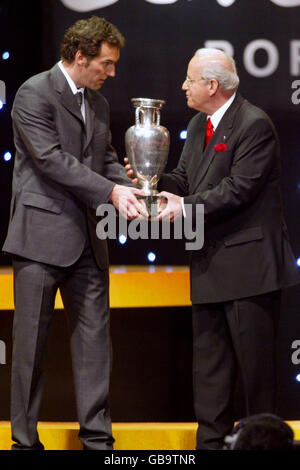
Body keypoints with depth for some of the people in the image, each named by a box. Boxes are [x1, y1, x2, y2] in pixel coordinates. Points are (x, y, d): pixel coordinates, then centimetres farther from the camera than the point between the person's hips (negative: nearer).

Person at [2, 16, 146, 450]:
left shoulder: (97, 103, 16)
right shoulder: (35, 93, -10)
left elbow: (107, 159, 16)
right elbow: (52, 159, -18)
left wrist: (130, 190, -4)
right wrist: (111, 192, -20)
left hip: (87, 241, 7)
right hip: (42, 234, -7)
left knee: (94, 337, 5)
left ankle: (97, 438, 10)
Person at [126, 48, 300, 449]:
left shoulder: (254, 125, -13)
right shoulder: (198, 126, 16)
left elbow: (239, 188, -20)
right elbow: (185, 178, 14)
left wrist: (187, 206, -21)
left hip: (248, 264, -9)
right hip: (211, 264, 9)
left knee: (254, 359, -2)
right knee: (209, 360, 11)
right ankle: (212, 439, 17)